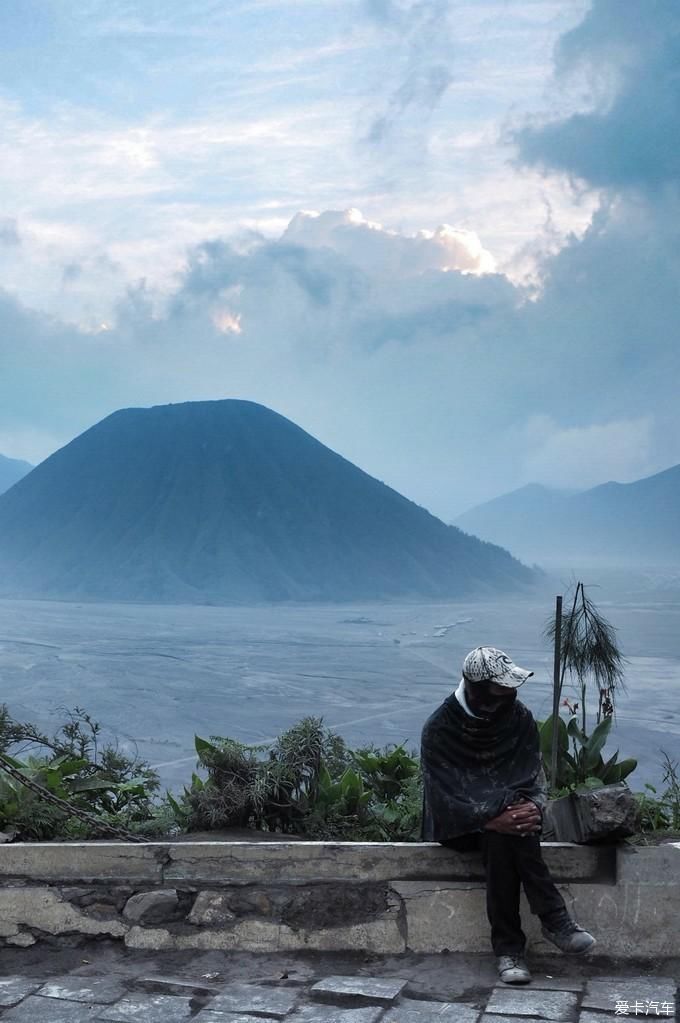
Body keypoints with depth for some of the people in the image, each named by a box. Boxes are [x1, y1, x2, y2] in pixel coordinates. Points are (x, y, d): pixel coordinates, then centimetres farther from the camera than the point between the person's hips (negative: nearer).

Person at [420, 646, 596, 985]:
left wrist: (533, 805, -24)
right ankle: (554, 918, -27)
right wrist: (492, 819, -32)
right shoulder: (439, 728, -14)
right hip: (460, 825, -2)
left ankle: (508, 948, -31)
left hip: (507, 815, 3)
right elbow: (444, 796, -17)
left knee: (502, 840, -33)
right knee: (501, 834, -34)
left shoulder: (520, 718, -2)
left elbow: (535, 777, 0)